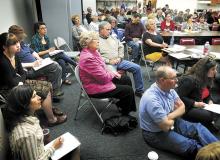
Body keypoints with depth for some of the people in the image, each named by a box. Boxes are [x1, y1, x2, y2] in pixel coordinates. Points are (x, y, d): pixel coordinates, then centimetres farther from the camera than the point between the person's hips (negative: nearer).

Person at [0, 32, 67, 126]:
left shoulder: (15, 55, -1)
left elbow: (23, 73, 6)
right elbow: (13, 83, -23)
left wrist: (20, 81, -12)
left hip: (19, 83, 8)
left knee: (48, 85, 3)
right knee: (44, 91, -14)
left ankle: (49, 109, 25)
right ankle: (52, 119, 2)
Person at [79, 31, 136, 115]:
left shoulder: (92, 51, 1)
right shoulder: (88, 58, -30)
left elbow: (103, 67, 13)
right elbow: (104, 77, -28)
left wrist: (113, 73, -3)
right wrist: (113, 74, -8)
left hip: (100, 80, 10)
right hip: (95, 88, -10)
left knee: (126, 79, 15)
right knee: (128, 90, -7)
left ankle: (122, 104, 30)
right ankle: (125, 113, 18)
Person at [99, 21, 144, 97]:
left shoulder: (112, 37, 19)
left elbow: (121, 47, 20)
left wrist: (120, 58, 3)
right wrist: (109, 61, -16)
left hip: (118, 61, 7)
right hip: (107, 64, -6)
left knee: (137, 68, -3)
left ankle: (139, 90, 8)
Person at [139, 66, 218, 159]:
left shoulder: (169, 88, -6)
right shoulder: (152, 99, -32)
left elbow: (182, 108, 1)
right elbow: (166, 126, -27)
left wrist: (169, 116, -18)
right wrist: (173, 117, -6)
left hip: (170, 123, 8)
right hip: (156, 134, -8)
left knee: (198, 128, -5)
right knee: (192, 146, -18)